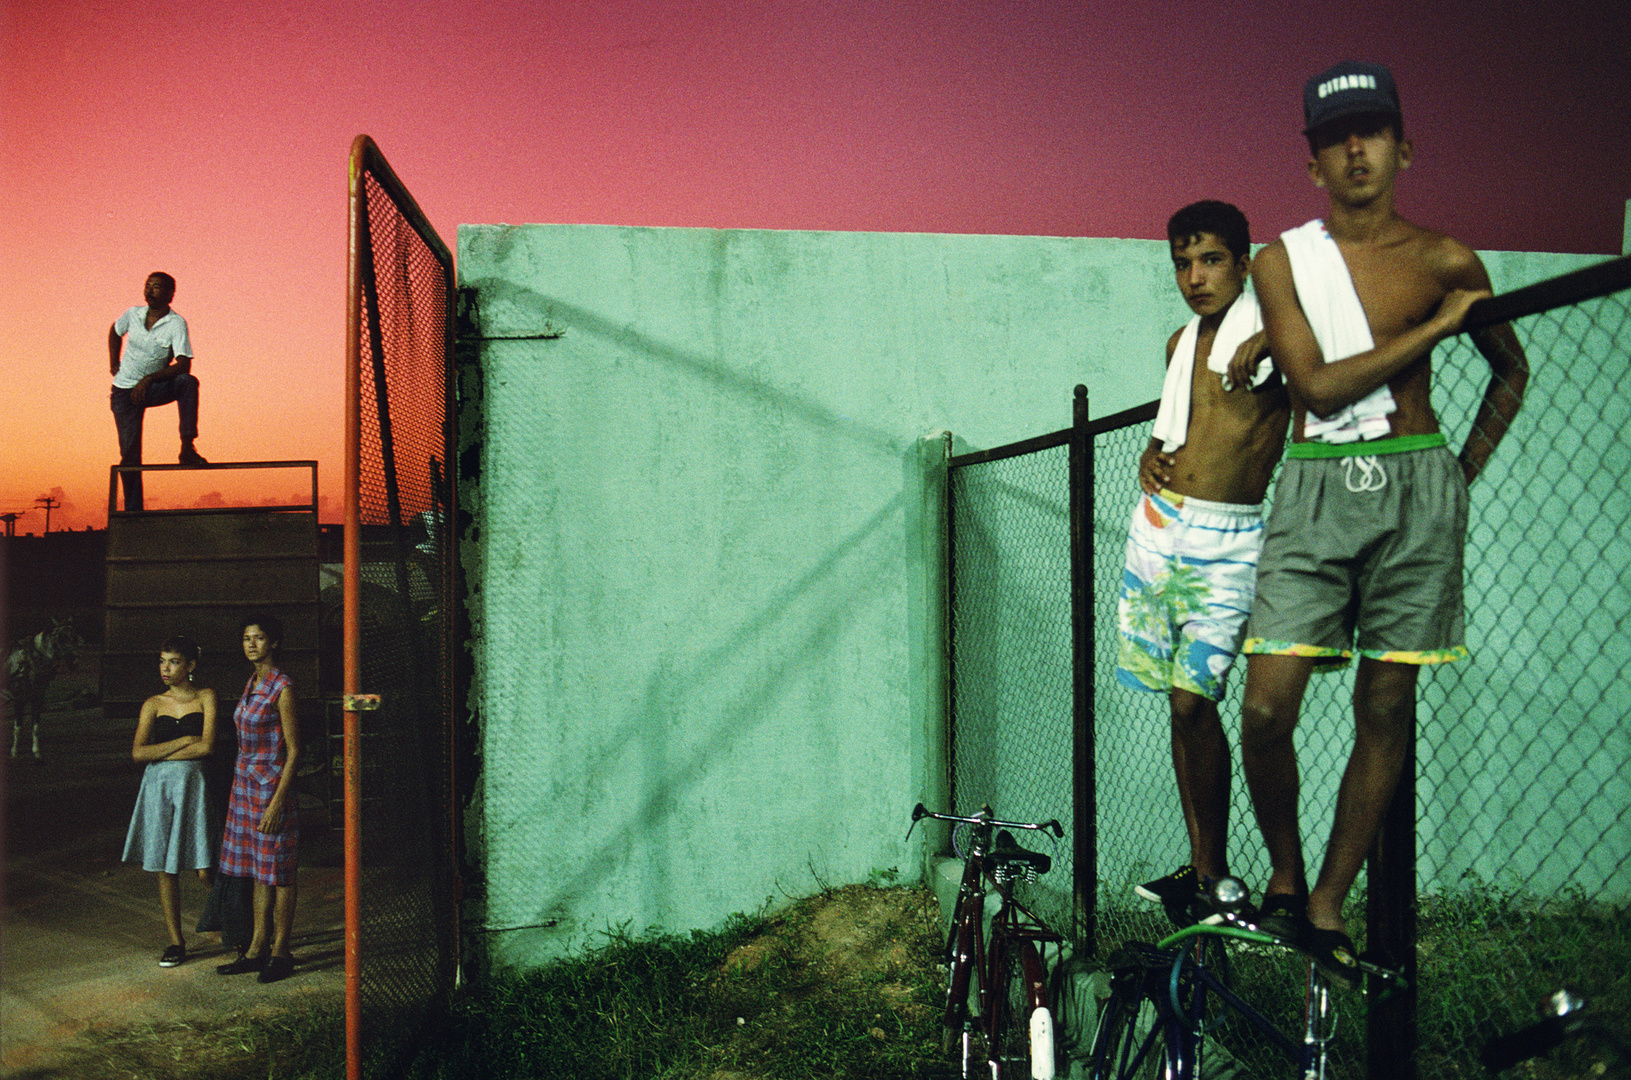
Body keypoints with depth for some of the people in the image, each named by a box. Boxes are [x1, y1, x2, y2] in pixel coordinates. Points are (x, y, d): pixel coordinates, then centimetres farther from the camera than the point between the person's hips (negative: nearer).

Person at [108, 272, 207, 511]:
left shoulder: (176, 323, -14)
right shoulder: (134, 314, -3)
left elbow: (184, 365, -25)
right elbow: (114, 331, 21)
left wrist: (148, 379, -30)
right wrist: (114, 364, 13)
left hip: (154, 388, -2)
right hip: (125, 391, 2)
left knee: (188, 382, -34)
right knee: (129, 453, -3)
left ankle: (187, 448, -30)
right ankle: (133, 510, 6)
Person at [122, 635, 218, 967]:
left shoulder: (205, 698, 2)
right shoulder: (153, 704, 8)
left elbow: (206, 746, -9)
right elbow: (138, 752, -2)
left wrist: (160, 753, -5)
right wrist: (183, 742, -7)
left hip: (193, 785, -3)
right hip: (158, 788, 3)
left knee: (204, 870, -5)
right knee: (165, 869, 4)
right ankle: (176, 942, 15)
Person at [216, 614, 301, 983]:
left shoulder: (282, 688, -12)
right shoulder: (251, 684, 12)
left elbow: (293, 751, -14)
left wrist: (277, 801, -18)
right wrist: (242, 784, 16)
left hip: (272, 784, -8)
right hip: (245, 783, 8)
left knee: (278, 872, 0)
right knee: (258, 871, 12)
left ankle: (280, 953, 9)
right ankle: (257, 949, 19)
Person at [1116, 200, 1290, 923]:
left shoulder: (1272, 320, -2)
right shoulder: (1181, 342, 17)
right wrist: (1151, 456, 10)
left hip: (1228, 541, -6)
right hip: (1159, 526, 6)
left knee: (1194, 701, -12)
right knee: (1182, 703, 8)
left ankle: (1214, 875, 4)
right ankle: (1199, 862, 18)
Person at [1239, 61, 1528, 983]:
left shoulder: (1447, 262, 7)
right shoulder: (1282, 260, 5)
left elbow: (1512, 369, 22)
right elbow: (1318, 386, -7)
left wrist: (1466, 468, 11)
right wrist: (1436, 326, -7)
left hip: (1415, 490, 1)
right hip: (1315, 491, -1)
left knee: (1386, 712, 3)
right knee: (1267, 707, -10)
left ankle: (1328, 908, 16)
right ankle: (1285, 878, 15)